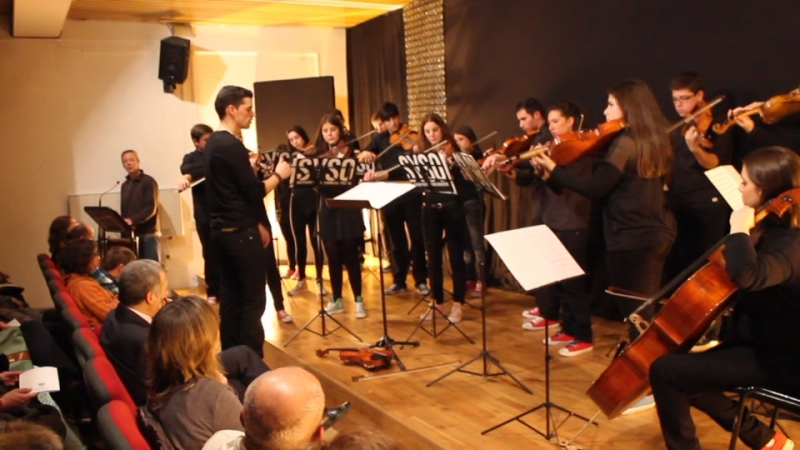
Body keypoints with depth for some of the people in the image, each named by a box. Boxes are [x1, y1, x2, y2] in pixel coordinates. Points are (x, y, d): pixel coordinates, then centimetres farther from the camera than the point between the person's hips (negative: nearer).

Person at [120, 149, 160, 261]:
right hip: (130, 234, 6)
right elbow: (123, 210, 16)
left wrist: (132, 220, -23)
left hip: (148, 234, -5)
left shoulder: (148, 181, -1)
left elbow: (151, 208, -11)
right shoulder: (125, 185, 18)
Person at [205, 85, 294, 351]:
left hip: (222, 229, 10)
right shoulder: (232, 146, -17)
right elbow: (254, 192, -18)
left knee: (230, 297, 13)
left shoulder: (213, 143, 12)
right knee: (253, 301, -2)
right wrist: (279, 175, -5)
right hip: (241, 232, -10)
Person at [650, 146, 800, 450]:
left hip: (774, 362, -10)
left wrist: (739, 230, -32)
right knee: (683, 370, 19)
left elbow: (747, 276, -47)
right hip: (761, 345, 10)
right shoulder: (774, 231, 6)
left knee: (665, 370, -16)